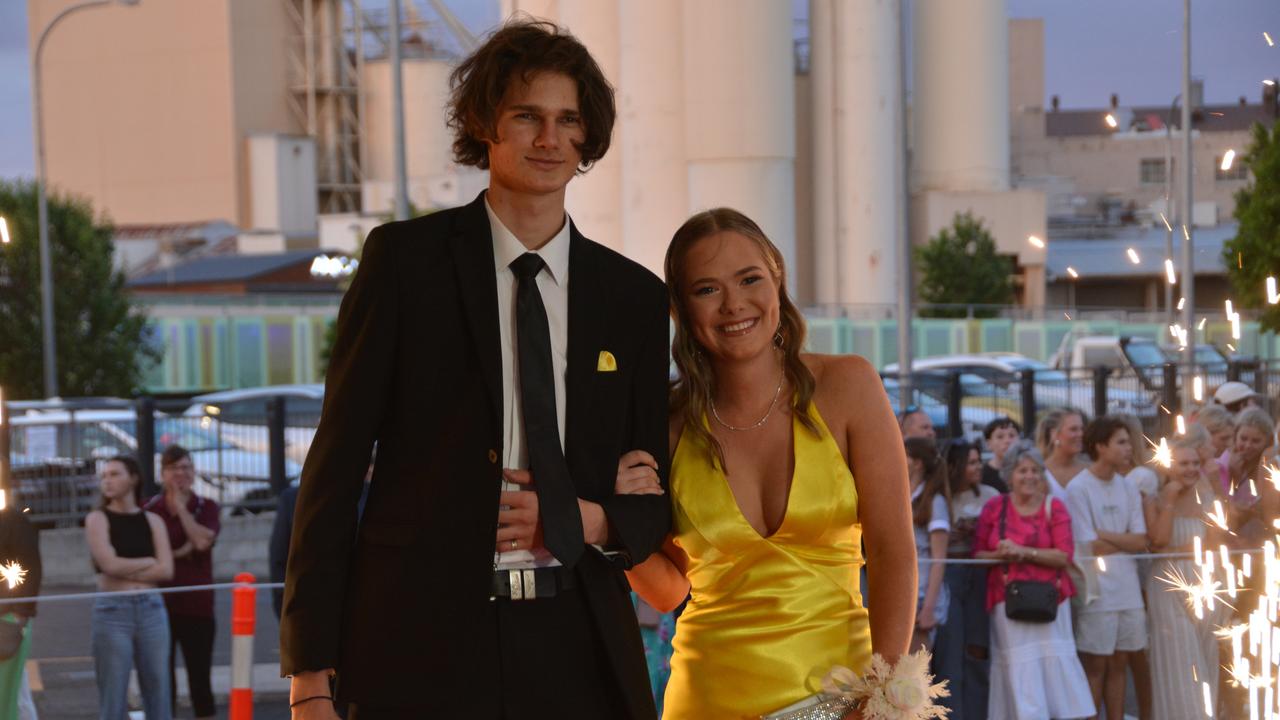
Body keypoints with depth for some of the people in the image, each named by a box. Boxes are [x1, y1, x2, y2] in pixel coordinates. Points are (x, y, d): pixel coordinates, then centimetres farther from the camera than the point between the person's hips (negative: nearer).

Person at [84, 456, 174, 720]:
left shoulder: (153, 521, 10)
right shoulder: (97, 519, 2)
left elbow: (166, 570, -1)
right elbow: (110, 565, -11)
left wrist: (126, 571, -7)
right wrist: (149, 562, -1)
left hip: (151, 609, 3)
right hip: (112, 611, -3)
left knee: (158, 690, 4)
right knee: (113, 696, -1)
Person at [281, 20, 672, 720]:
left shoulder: (635, 296, 11)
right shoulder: (404, 259, 2)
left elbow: (656, 502, 16)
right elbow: (337, 459, -1)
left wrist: (591, 522, -7)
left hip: (580, 652, 3)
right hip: (424, 643, -3)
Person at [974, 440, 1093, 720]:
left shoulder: (1054, 507, 3)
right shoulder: (994, 507, 5)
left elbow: (1064, 555, -7)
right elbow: (978, 553, 8)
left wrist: (1023, 551, -15)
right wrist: (1001, 555, -12)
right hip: (1009, 601, 0)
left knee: (1054, 667, -4)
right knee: (1019, 673, -3)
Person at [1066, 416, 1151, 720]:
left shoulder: (1128, 488, 9)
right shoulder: (1078, 489, -8)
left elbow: (1141, 542, 2)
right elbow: (1089, 546, -12)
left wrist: (1106, 535, -10)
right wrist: (1124, 541, -1)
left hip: (1128, 589, 6)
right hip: (1096, 590, -5)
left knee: (1119, 665, 9)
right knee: (1096, 667, -1)